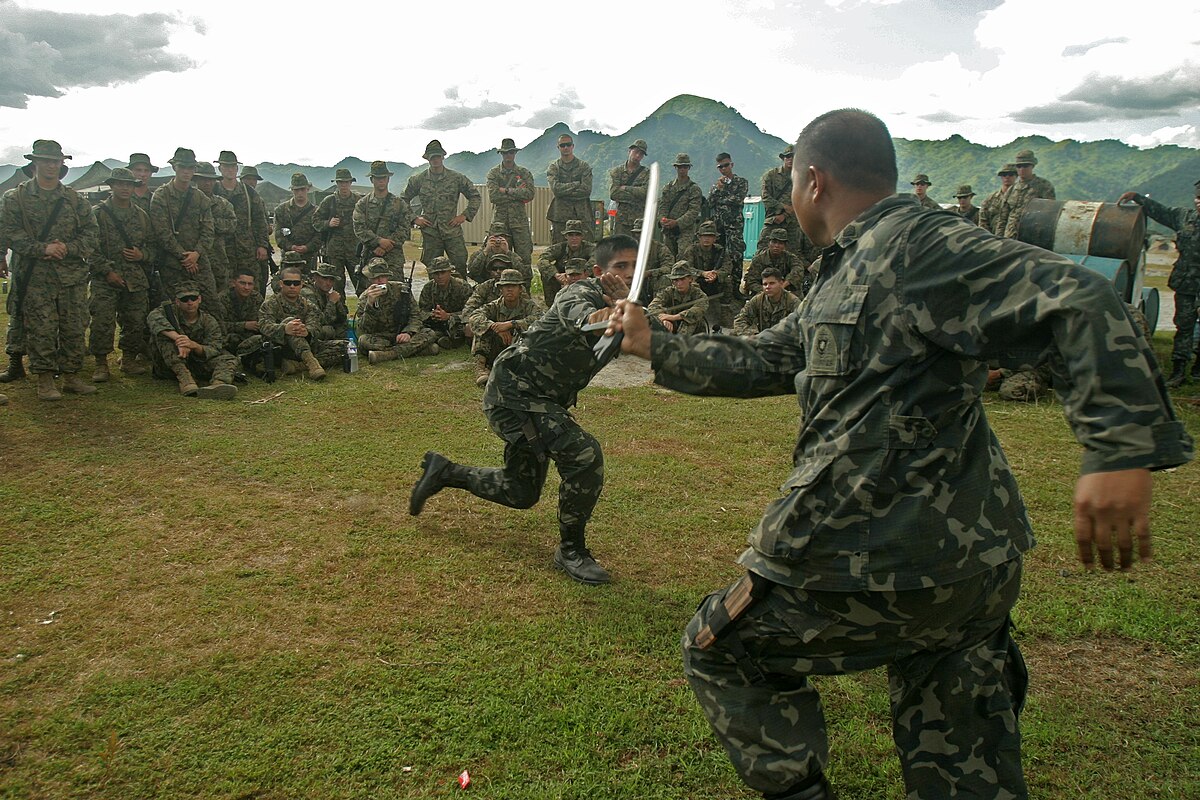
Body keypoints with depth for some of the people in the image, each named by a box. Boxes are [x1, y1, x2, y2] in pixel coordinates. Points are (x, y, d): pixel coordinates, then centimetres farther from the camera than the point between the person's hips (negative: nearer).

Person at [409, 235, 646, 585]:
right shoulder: (581, 293, -19)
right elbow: (575, 310, -45)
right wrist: (593, 318, -69)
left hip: (544, 401, 9)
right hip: (513, 392, -9)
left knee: (521, 493, 19)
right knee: (584, 454, -27)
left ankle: (443, 471, 38)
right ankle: (571, 550, -9)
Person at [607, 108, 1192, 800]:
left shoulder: (914, 243, -13)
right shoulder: (842, 282, 17)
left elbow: (1080, 298, -21)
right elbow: (757, 362, 26)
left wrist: (1122, 453, -30)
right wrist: (653, 347, 32)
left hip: (887, 561, -10)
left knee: (720, 650, 13)